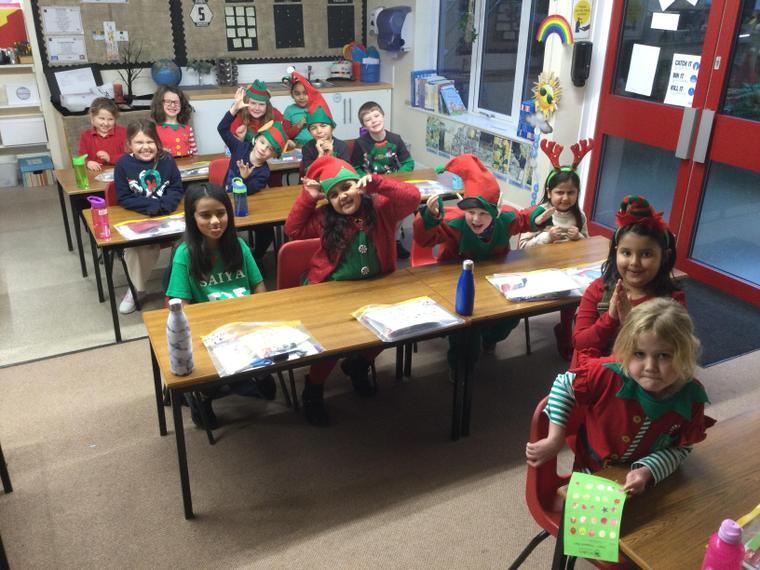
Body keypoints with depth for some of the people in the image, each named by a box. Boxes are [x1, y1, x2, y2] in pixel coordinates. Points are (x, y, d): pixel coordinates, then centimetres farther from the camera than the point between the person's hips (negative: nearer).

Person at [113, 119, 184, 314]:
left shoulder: (166, 160, -2)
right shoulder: (123, 164, -7)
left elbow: (178, 189, 2)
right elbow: (124, 199, -6)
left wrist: (164, 205, -19)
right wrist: (152, 205, -19)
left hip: (167, 214, 2)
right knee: (136, 246, -27)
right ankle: (135, 288, -1)